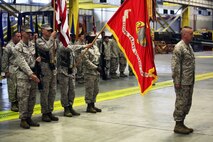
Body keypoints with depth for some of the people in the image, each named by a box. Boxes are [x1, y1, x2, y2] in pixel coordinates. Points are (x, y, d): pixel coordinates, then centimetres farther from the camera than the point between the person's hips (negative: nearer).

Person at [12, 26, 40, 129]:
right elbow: (22, 62, -15)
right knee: (23, 98, -5)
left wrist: (37, 60, -3)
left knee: (32, 98, 9)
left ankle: (29, 118, 19)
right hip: (23, 75, -7)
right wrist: (31, 74, -21)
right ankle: (23, 119, 3)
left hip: (32, 74, 7)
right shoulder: (18, 47, -7)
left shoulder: (32, 45, 13)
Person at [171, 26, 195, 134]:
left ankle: (181, 123, 24)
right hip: (182, 83, -9)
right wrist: (177, 81, -20)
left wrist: (192, 80, 18)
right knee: (181, 103, -2)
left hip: (190, 82, 9)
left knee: (187, 104, 14)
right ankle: (178, 125, 7)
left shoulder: (189, 46, 15)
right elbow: (175, 66, -18)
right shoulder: (179, 47, -14)